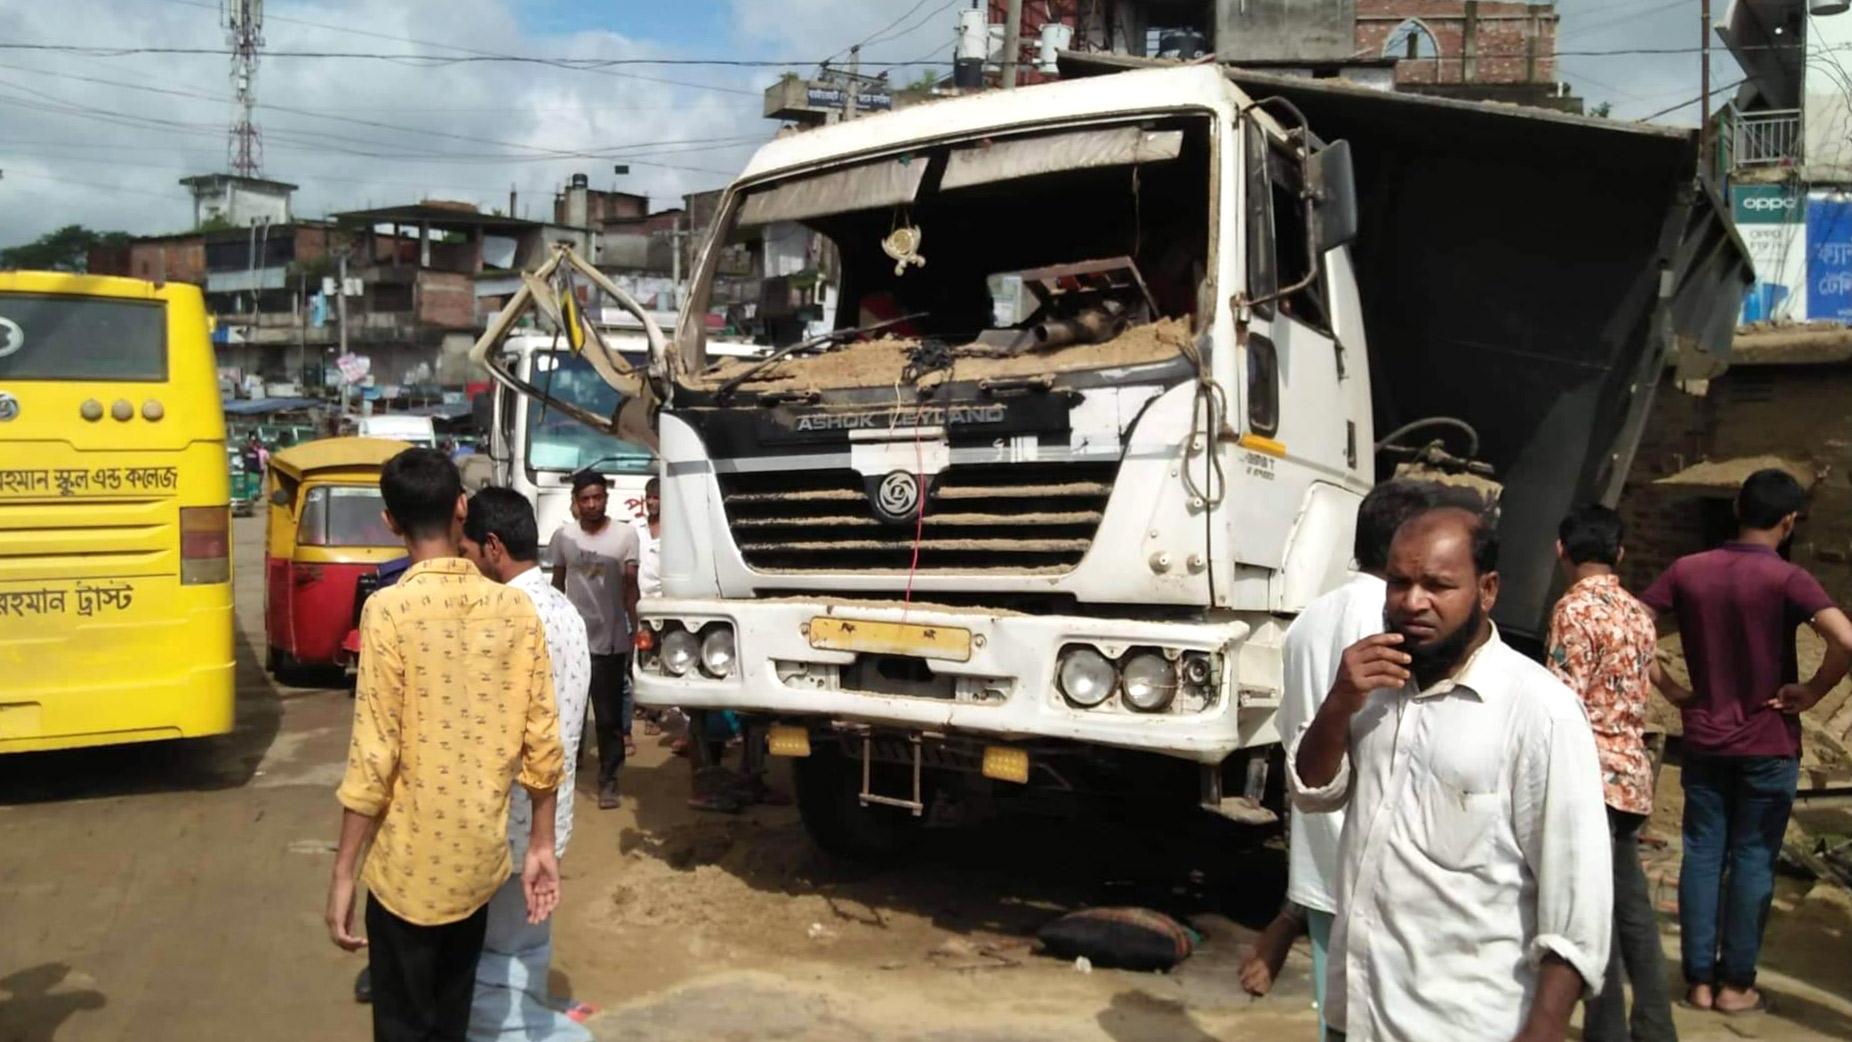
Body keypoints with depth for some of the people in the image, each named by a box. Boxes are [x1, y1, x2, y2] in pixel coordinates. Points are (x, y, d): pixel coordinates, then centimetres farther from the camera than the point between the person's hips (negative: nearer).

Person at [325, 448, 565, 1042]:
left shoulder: (390, 610, -15)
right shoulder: (516, 609, -3)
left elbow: (374, 755, -16)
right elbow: (543, 745, -2)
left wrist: (343, 872, -7)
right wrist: (541, 846, 9)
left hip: (408, 866, -4)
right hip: (480, 860, 4)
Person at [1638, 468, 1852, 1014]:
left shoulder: (1687, 570, -1)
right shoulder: (1788, 579, -13)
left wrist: (1672, 691, 4)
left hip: (1704, 739, 3)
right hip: (1768, 744, -3)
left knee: (1702, 855, 10)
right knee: (1753, 860, 7)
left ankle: (1699, 978, 15)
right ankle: (1736, 984, 14)